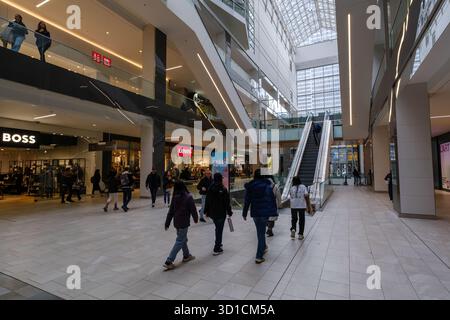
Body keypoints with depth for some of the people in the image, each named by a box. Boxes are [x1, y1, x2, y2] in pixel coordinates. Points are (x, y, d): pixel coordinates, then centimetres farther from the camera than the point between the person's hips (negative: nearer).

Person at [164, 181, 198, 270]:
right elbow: (193, 209, -10)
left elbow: (171, 211, 4)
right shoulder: (188, 197, -16)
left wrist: (167, 223, 10)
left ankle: (186, 256, 38)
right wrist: (196, 219, 8)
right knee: (180, 241, 0)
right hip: (184, 222, -6)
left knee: (183, 239, 22)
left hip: (176, 222, 7)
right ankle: (169, 261, -3)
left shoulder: (175, 197, 0)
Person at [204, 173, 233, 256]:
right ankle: (217, 249, 6)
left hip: (212, 213, 6)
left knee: (218, 228, 23)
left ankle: (219, 244, 35)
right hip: (221, 213, -6)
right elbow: (227, 202, -13)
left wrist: (206, 211, 17)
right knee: (219, 230, 2)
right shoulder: (223, 190, -16)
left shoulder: (210, 189, 1)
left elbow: (207, 201, 7)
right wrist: (229, 212, -2)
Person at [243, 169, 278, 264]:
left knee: (259, 232, 22)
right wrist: (275, 212, 0)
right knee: (261, 232, 2)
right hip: (265, 212, -3)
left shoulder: (249, 186, 0)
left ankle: (263, 247, 42)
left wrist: (245, 213, 11)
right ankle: (259, 256, 3)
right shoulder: (267, 185, -7)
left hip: (255, 213, 3)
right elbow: (272, 199, -6)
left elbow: (247, 201, 3)